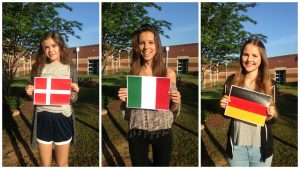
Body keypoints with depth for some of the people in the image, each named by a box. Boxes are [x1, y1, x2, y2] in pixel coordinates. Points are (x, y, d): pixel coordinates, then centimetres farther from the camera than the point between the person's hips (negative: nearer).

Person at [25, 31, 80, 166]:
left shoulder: (69, 69, -2)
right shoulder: (38, 68, 1)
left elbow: (73, 100, 2)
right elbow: (33, 96, 9)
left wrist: (74, 93, -19)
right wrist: (30, 93, -12)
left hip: (63, 118, -1)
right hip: (43, 118, 1)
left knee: (62, 163, 15)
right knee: (45, 164, 16)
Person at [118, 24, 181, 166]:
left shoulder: (169, 73, -4)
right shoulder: (132, 73, -2)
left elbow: (172, 109, 5)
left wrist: (176, 102, -15)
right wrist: (123, 99, -12)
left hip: (162, 131, 0)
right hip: (137, 131, 0)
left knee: (162, 165, 16)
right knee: (139, 165, 13)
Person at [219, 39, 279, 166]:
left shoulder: (270, 85, -5)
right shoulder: (231, 81, -4)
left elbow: (273, 119, 3)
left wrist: (271, 115, -18)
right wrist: (223, 106, -14)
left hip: (261, 147, 0)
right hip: (236, 146, 0)